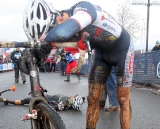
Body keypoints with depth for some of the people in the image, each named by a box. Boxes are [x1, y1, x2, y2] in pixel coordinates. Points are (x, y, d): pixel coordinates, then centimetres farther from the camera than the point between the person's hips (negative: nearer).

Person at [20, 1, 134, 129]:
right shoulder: (59, 25, -16)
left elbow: (62, 32, -57)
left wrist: (45, 43, -40)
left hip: (122, 48, -6)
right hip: (101, 51, 6)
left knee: (123, 100, -1)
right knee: (92, 99, 2)